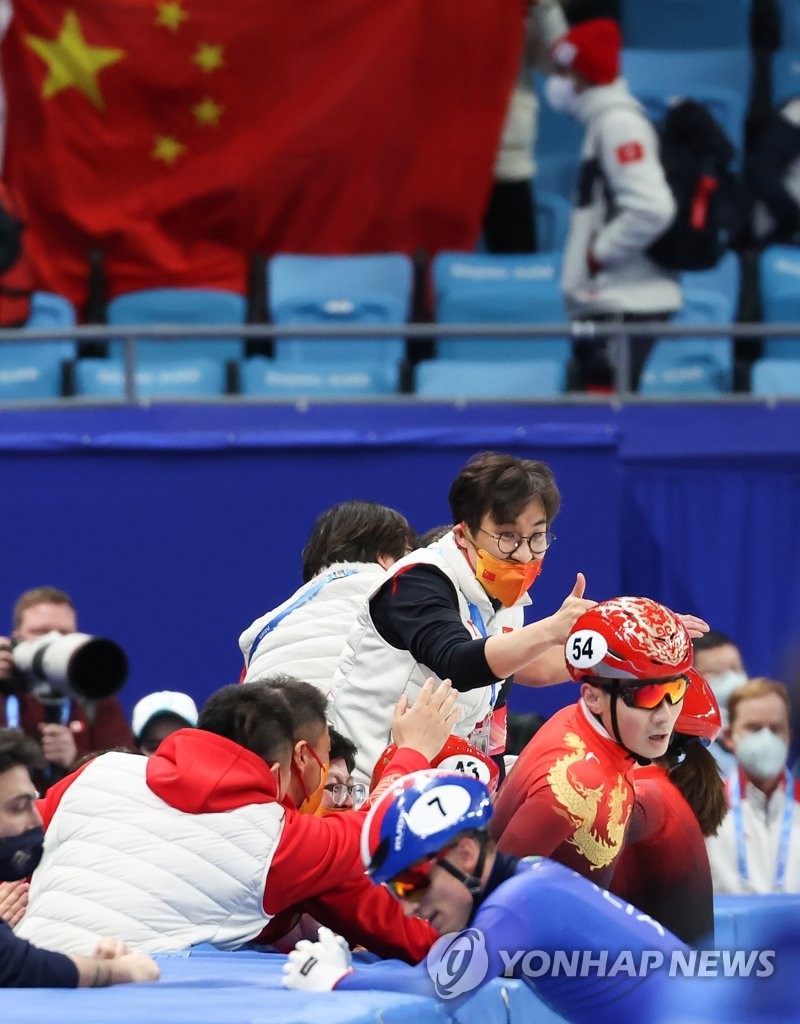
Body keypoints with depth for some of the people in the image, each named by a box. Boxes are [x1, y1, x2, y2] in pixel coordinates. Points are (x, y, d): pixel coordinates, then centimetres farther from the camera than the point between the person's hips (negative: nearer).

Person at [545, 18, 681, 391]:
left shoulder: (618, 124, -13)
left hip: (625, 305, -11)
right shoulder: (604, 122, 17)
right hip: (606, 303, 11)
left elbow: (652, 208, -24)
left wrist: (598, 254, -15)